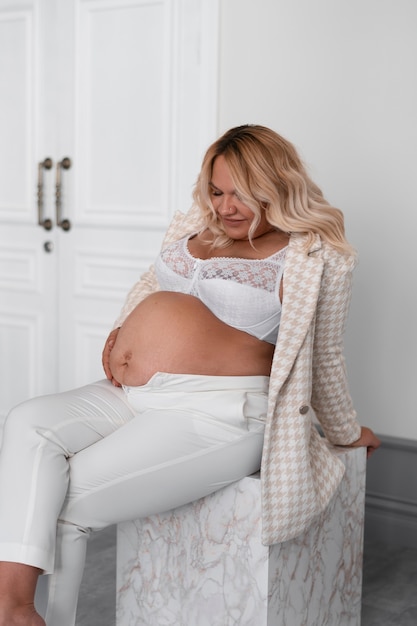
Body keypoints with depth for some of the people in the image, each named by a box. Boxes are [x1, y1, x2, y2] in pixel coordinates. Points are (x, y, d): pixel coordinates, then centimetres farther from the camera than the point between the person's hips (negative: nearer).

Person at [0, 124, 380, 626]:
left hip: (214, 414, -7)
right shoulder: (196, 228, 17)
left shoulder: (312, 256, -3)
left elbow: (323, 360, 6)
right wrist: (122, 330, 14)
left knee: (69, 501, -19)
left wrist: (347, 434, 14)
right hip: (129, 396, 8)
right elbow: (151, 281, 32)